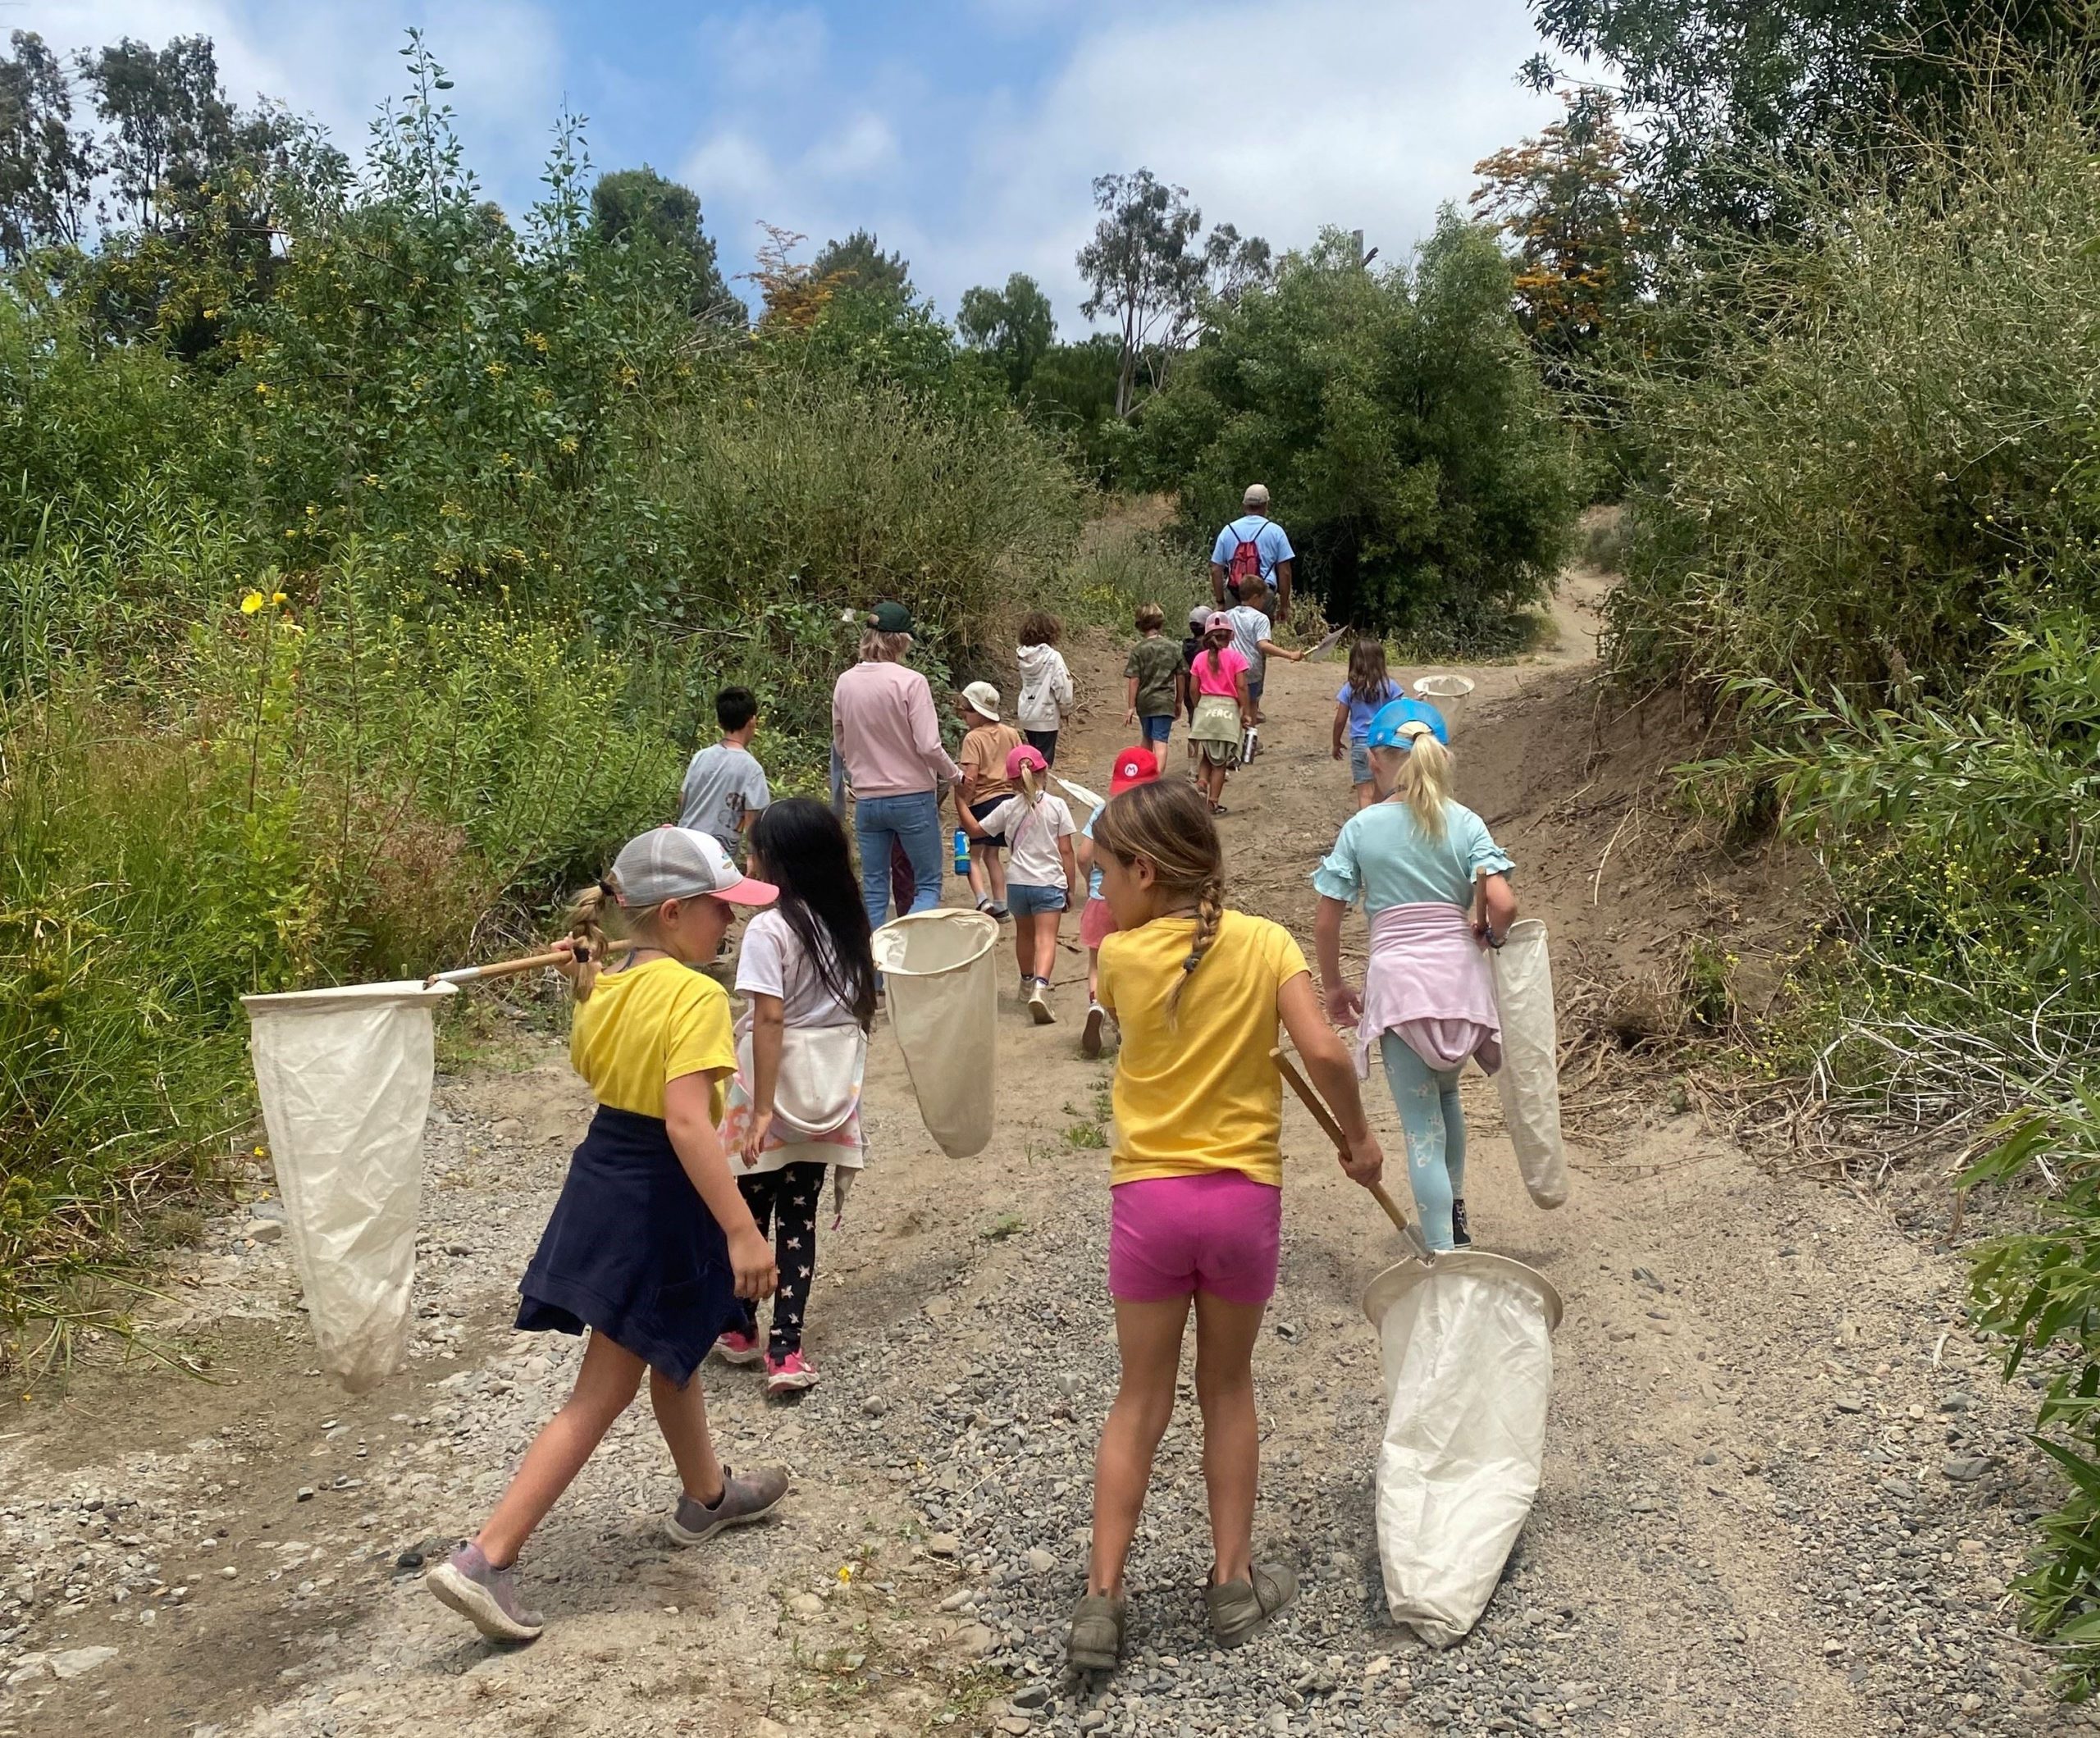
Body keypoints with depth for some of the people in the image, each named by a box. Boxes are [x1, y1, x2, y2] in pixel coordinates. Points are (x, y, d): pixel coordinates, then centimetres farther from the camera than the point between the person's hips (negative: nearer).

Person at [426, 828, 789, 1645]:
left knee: (673, 1354, 27)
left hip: (601, 1187, 9)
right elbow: (686, 1121, -30)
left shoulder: (605, 990, 2)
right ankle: (485, 1558, 3)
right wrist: (742, 1231, -30)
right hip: (658, 1208, -9)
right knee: (600, 1398, 3)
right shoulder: (695, 997, -21)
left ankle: (706, 1495, 48)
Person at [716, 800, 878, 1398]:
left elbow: (770, 1020, -21)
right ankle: (786, 1350, 7)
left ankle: (741, 1329, 29)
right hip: (829, 1091, 6)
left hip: (776, 1089, -5)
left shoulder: (769, 929, -16)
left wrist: (761, 1110, -20)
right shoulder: (847, 924, 4)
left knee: (748, 1212, 13)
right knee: (799, 1218, 9)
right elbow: (861, 1009, 9)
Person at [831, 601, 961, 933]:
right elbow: (928, 746, -16)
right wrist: (954, 773, 2)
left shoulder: (845, 683, 2)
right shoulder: (910, 682, -14)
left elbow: (840, 746, 12)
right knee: (928, 884, 6)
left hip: (867, 800, 4)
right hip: (913, 797, -4)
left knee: (873, 890, 12)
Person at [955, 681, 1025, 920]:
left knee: (972, 856, 5)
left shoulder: (973, 738, -12)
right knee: (991, 855, 17)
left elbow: (970, 777, -19)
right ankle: (1000, 907, 14)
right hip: (1008, 799, 6)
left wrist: (962, 804, -10)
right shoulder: (1011, 734, 6)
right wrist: (1015, 793, 19)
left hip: (982, 801, -6)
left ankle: (983, 900, -14)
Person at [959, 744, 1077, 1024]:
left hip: (1017, 882, 3)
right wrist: (1070, 888, 4)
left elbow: (975, 830, 9)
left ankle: (1028, 982, 42)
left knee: (1024, 934, 23)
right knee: (1046, 938, -8)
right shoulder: (1057, 806, -5)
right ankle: (1040, 986, -30)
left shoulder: (1009, 808, -1)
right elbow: (1065, 851, -4)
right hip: (1050, 883, -3)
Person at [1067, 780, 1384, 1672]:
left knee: (1141, 1400, 12)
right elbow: (1323, 1050, -15)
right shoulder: (1265, 943, -6)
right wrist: (1357, 1136, -1)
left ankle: (1102, 1598, 11)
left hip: (1148, 1196, 0)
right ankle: (1234, 1583, 28)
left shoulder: (1120, 956, -6)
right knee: (1228, 1389, 18)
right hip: (1243, 1195, 1)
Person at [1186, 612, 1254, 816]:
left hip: (1205, 708, 3)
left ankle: (1201, 786, -5)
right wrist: (1246, 713, -2)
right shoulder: (1235, 657, -5)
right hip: (1228, 708, -3)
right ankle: (1213, 802, 7)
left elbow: (1194, 689, 4)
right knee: (1220, 761, 6)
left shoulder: (1200, 658, 4)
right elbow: (1242, 687, -9)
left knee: (1207, 757, 18)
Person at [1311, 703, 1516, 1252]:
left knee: (1422, 1125, 2)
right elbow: (1503, 904, -11)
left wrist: (1333, 987, 13)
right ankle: (1455, 1216, 41)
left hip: (1396, 978, -3)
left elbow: (1325, 923, -1)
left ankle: (1443, 1255, 2)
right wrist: (1490, 935, 11)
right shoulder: (1464, 822, 1)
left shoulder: (1361, 828, -1)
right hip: (1459, 974, 3)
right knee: (1445, 1092, 28)